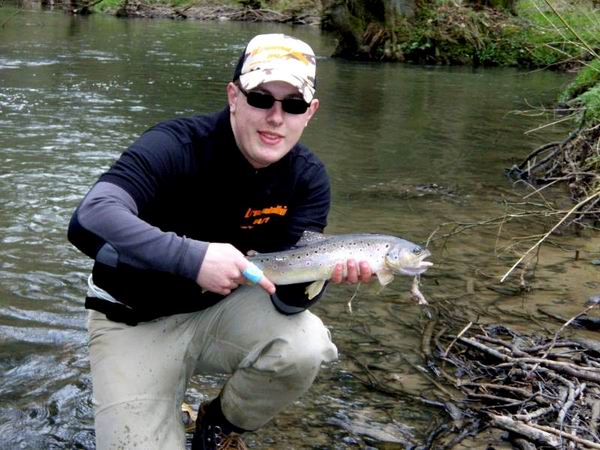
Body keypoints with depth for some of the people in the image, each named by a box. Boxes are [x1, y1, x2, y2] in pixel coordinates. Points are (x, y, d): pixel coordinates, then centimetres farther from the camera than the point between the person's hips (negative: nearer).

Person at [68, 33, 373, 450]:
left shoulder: (308, 177, -10)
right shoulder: (175, 146, -23)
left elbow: (288, 295, -14)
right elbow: (90, 220, -38)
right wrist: (193, 257, -48)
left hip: (221, 309, 4)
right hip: (136, 319, -3)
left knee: (304, 347, -24)